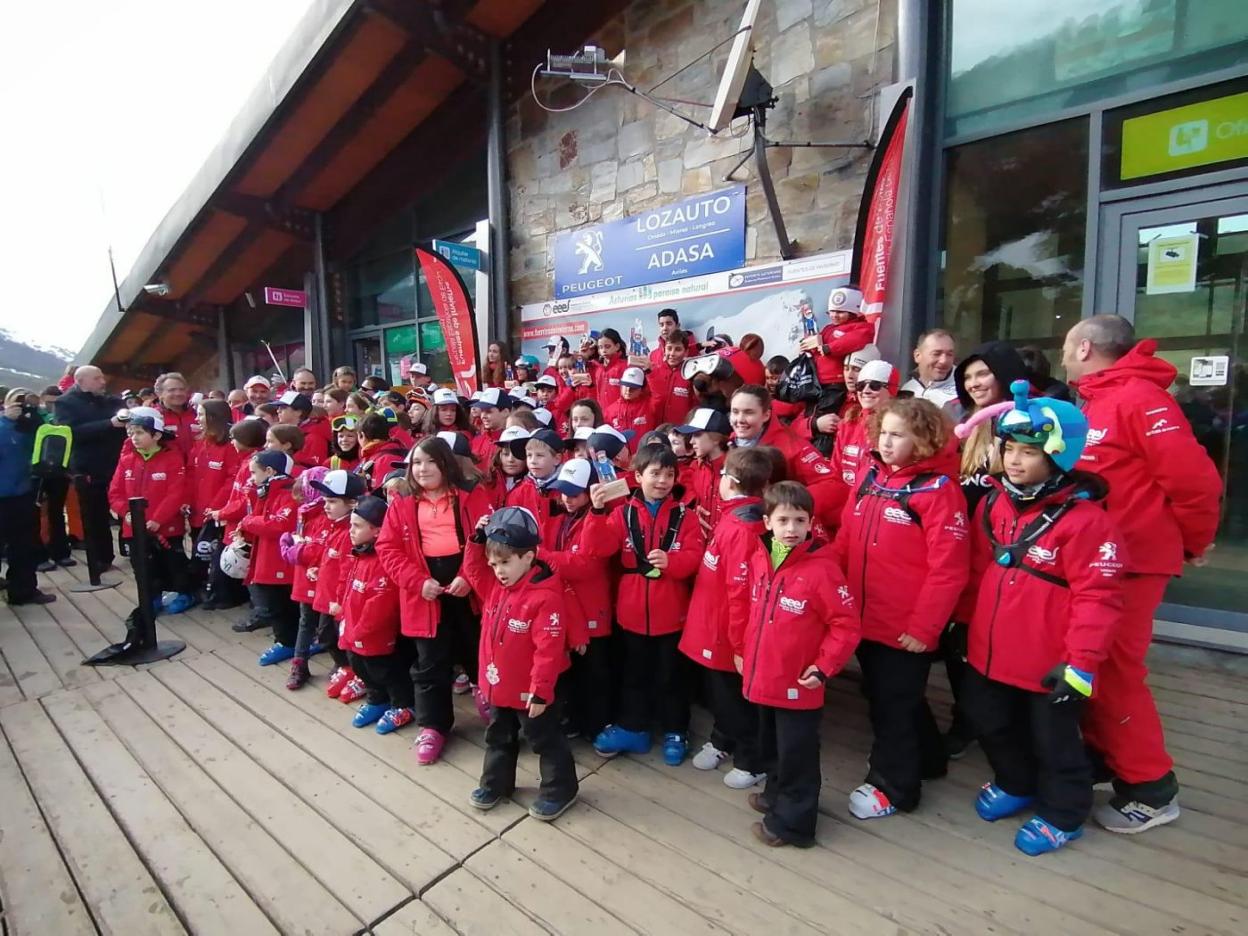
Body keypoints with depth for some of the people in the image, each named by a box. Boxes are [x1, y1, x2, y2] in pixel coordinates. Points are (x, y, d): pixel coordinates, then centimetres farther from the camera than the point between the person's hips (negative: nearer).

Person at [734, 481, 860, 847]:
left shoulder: (821, 568, -19)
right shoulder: (757, 560, -2)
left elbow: (846, 625, -15)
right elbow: (745, 608, 11)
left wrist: (823, 668, -17)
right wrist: (739, 648, 14)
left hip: (797, 685, -6)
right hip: (762, 678, 6)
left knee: (796, 755, 11)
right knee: (771, 747, 26)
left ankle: (792, 821, 31)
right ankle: (777, 794, 49)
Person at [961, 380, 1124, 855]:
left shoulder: (1082, 518, -19)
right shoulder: (994, 503, 1)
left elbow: (1098, 597, -19)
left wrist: (1082, 660, -20)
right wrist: (967, 621, 14)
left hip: (1051, 663, -7)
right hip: (991, 651, 7)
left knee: (1053, 739, 15)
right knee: (989, 721, 23)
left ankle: (1062, 814, 40)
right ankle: (1016, 783, 49)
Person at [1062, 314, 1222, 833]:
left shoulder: (1139, 398, -16)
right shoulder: (1096, 403, 13)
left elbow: (1194, 478, -19)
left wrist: (1193, 542, -7)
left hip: (1129, 563, -9)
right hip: (1094, 559, 9)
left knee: (1112, 671, 0)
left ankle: (1151, 788, 17)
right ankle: (1103, 755, 32)